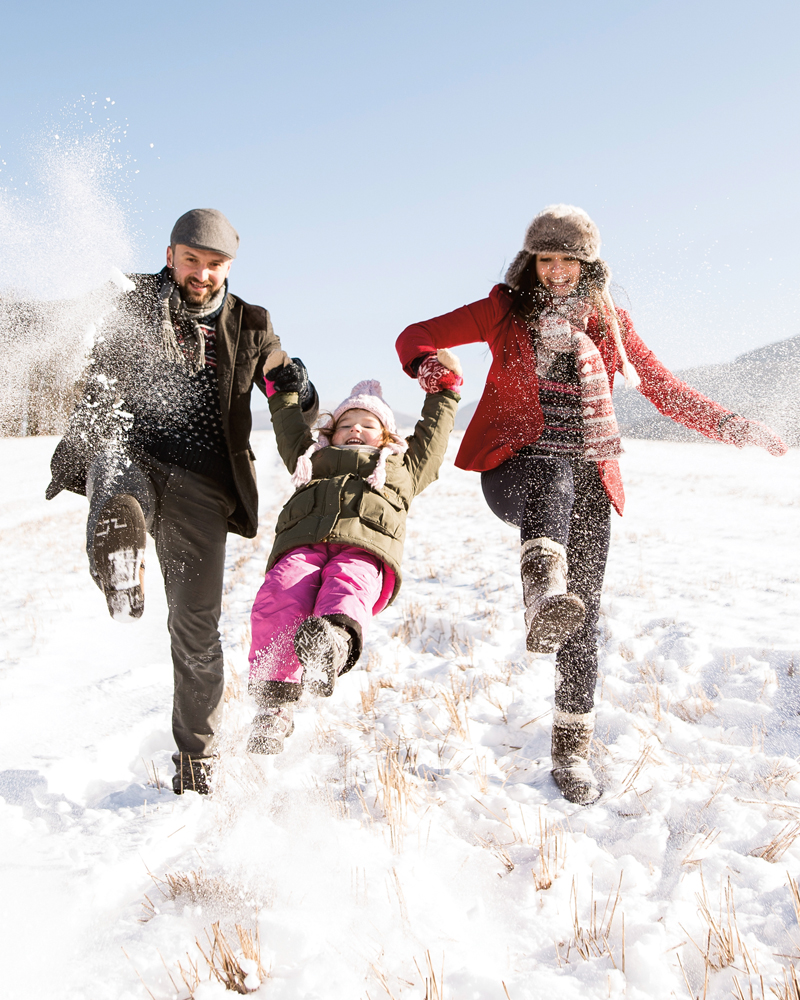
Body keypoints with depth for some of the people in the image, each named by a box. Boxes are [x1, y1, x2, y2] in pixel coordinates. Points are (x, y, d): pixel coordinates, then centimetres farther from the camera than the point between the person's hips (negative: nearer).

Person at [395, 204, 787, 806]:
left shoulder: (607, 322, 13)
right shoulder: (505, 310, 9)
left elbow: (666, 390, 18)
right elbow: (415, 337, 10)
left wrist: (735, 428, 5)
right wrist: (431, 367, -14)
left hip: (589, 478, 2)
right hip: (515, 467, -2)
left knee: (585, 613, -5)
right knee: (552, 475, -39)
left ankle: (573, 751, 5)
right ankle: (544, 601, -65)